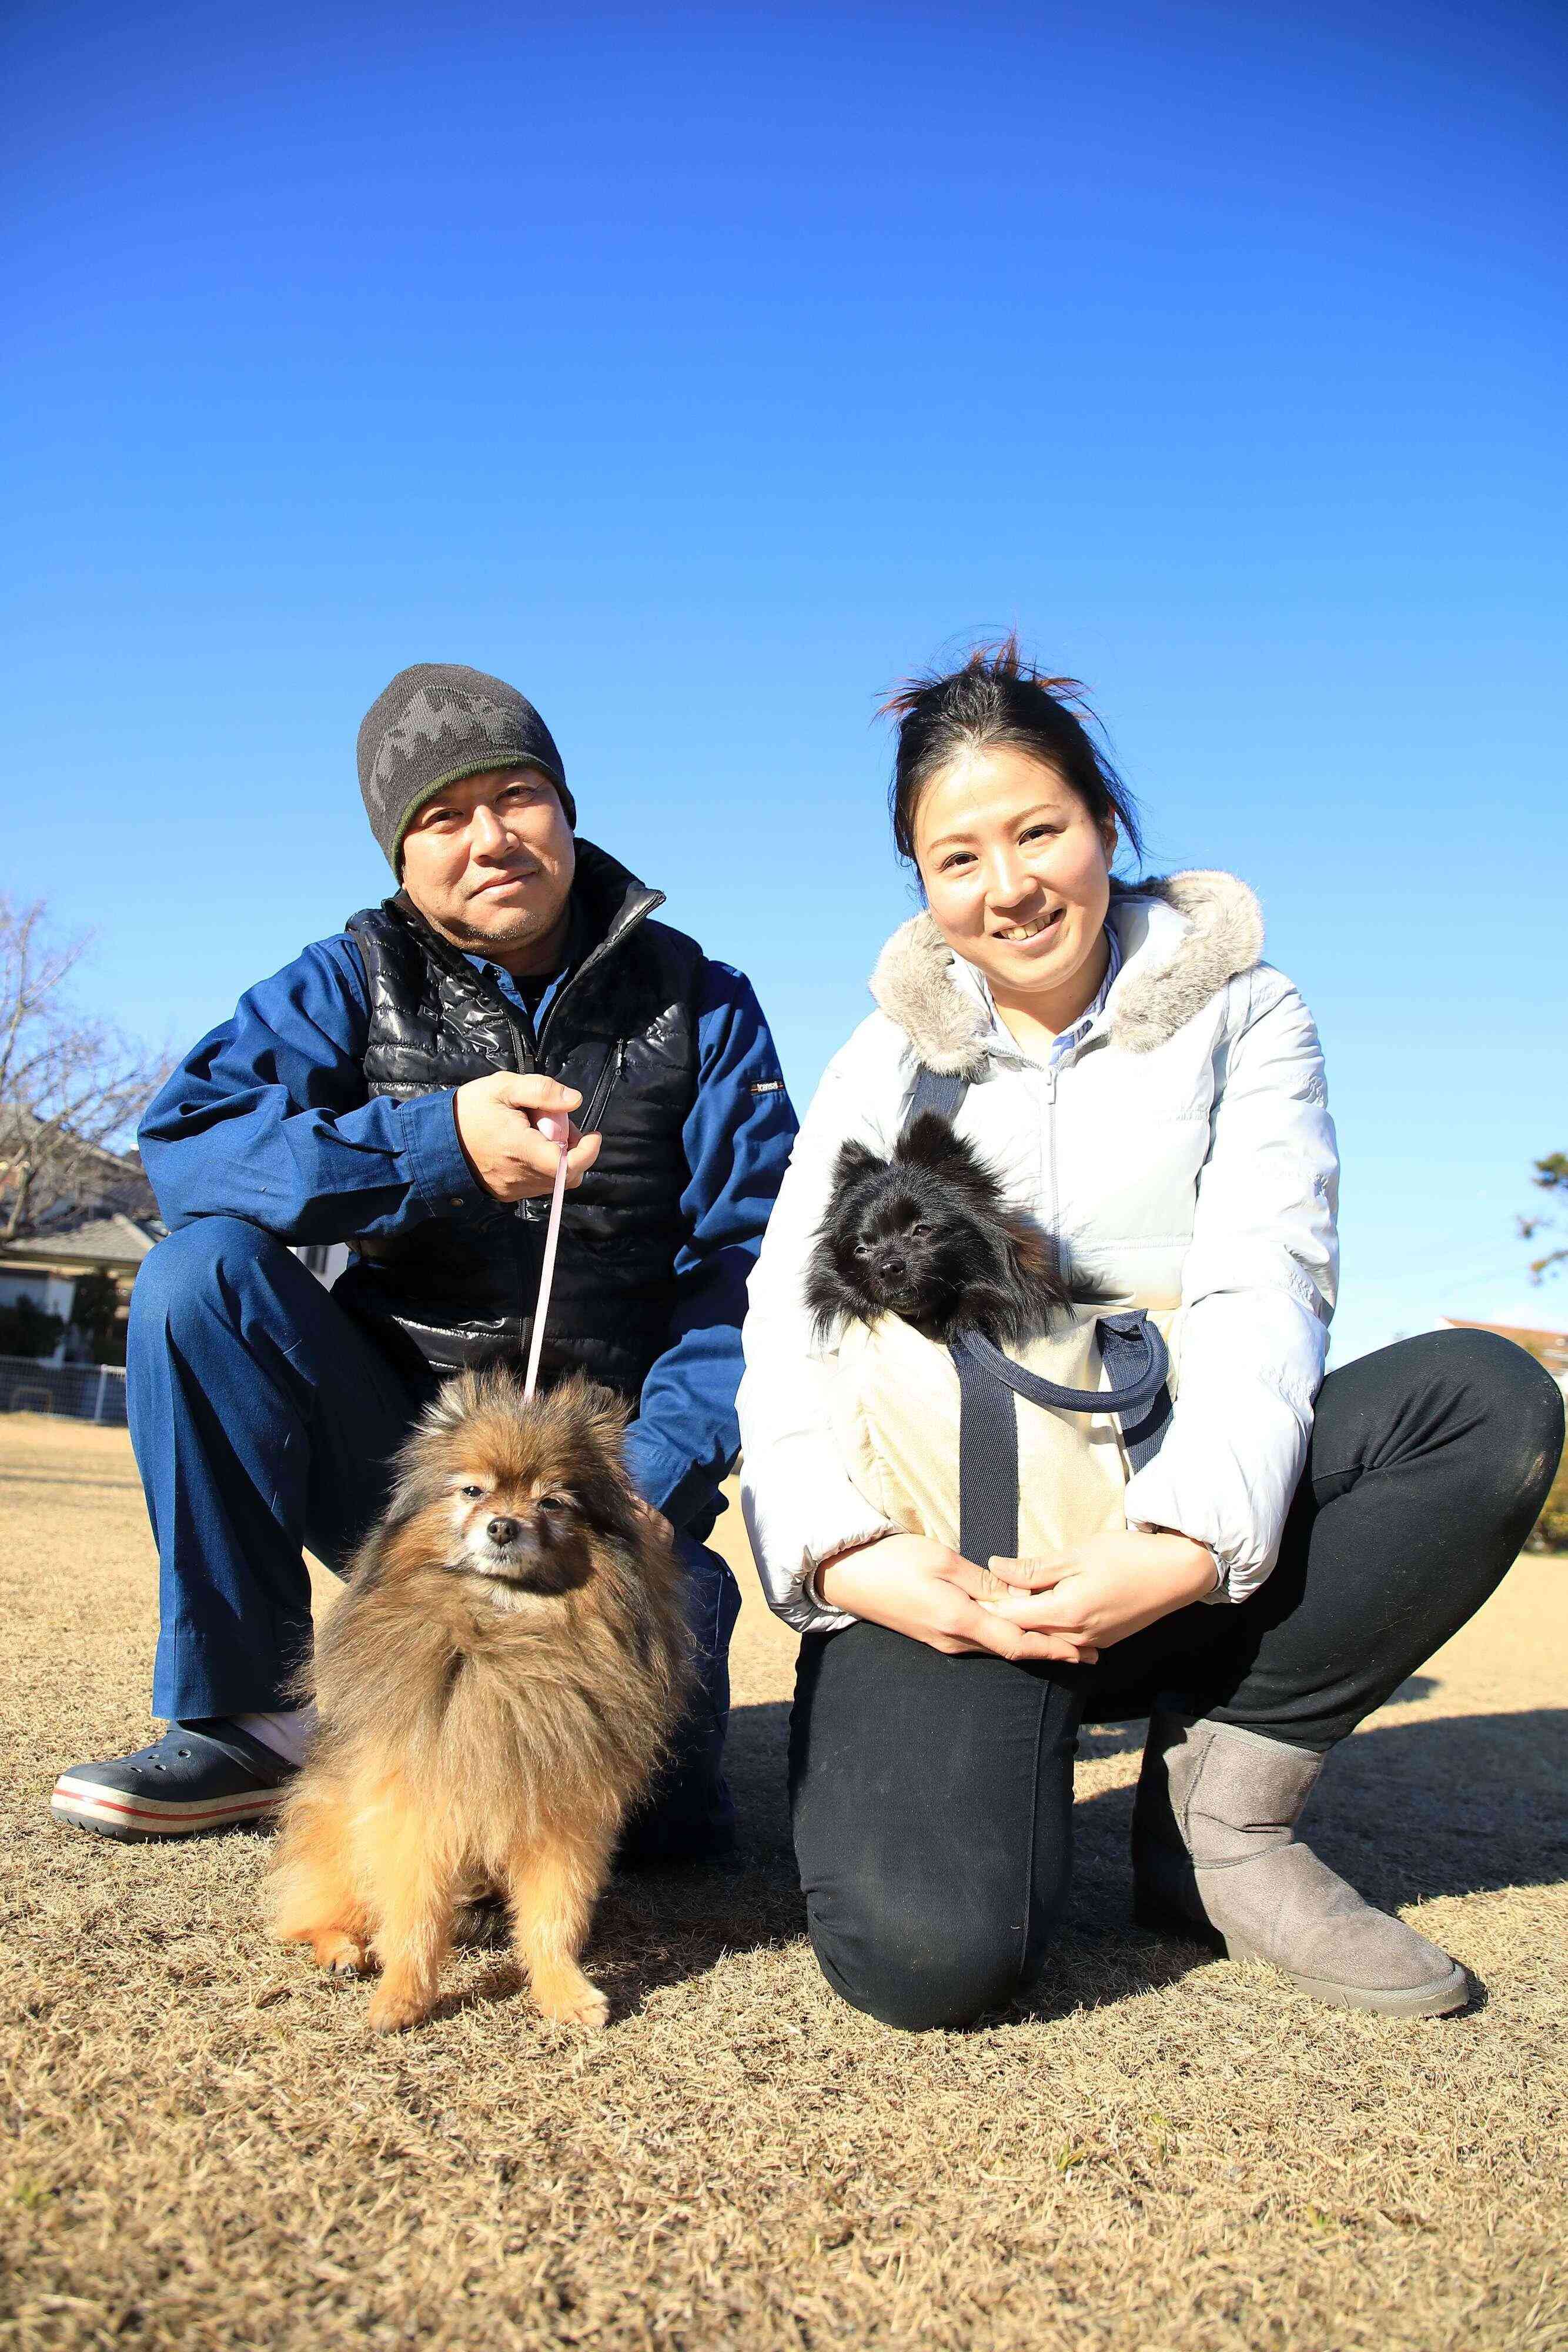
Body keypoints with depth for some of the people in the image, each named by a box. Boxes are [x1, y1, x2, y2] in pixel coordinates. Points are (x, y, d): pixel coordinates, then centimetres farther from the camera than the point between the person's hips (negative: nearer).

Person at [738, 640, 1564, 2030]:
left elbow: (1263, 1291, -8)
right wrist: (843, 1551, -21)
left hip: (1185, 1541, 2)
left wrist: (1184, 1543, -26)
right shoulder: (893, 1060, 8)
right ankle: (1011, 1744, 8)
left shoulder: (1237, 1014, 5)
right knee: (929, 1951, -27)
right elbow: (792, 1330, -2)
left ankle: (1221, 1805, -10)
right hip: (946, 1558, -1)